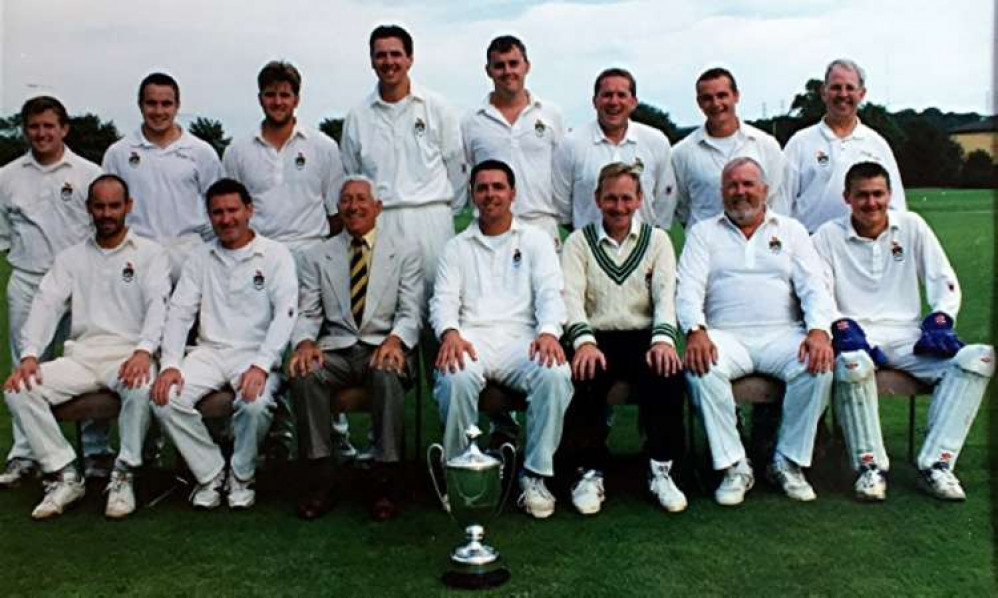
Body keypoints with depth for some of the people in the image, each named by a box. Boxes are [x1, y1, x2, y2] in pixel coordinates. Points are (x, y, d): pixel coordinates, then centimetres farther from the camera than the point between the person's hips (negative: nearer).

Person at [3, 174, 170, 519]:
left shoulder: (150, 254, 8)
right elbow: (46, 305, 6)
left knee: (142, 387, -37)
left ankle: (123, 476, -17)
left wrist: (144, 351, -26)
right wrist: (29, 355, -12)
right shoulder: (70, 258, 18)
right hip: (82, 355, 4)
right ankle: (64, 476, -10)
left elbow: (157, 304, -7)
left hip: (129, 354, -3)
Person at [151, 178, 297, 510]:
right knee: (164, 399, -21)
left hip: (256, 352, -4)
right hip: (210, 351, 4)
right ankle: (211, 473, -2)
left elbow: (285, 312, -8)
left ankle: (241, 476, -4)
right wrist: (170, 364, -8)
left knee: (255, 403, -33)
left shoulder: (275, 255, 2)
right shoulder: (200, 258, 15)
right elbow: (179, 312, 8)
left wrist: (261, 366, -21)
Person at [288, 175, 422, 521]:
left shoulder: (404, 255, 11)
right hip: (334, 348, 2)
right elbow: (307, 314, 8)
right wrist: (305, 342, -15)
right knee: (303, 373, -30)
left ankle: (387, 483, -28)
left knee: (387, 373, -36)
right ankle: (320, 482, -23)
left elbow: (411, 313, 1)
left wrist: (394, 339, -22)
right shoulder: (317, 257, 15)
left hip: (382, 347, -2)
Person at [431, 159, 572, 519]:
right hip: (470, 338, 0)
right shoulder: (457, 247, 21)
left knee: (556, 374, -33)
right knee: (455, 379, -35)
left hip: (521, 338, 0)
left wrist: (549, 331, -18)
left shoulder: (536, 240, 18)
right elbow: (443, 299, 9)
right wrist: (449, 332, -16)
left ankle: (535, 475, -19)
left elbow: (550, 292, 4)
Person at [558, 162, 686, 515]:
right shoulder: (579, 242, 12)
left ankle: (661, 471, -17)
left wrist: (663, 339, -19)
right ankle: (589, 472, -19)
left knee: (667, 373, -30)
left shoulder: (657, 240, 15)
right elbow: (571, 296, -3)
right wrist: (584, 342, -21)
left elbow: (666, 294, 1)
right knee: (583, 376, -32)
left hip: (643, 337, 1)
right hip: (596, 338, -1)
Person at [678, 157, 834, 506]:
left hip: (781, 333, 1)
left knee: (818, 367, -30)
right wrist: (695, 331, -19)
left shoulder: (790, 230, 19)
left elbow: (814, 286, 7)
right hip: (726, 335, -1)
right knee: (701, 369, -33)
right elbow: (688, 289, 2)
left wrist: (819, 330, -14)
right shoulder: (704, 232, 16)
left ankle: (788, 462, -12)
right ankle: (734, 466, -20)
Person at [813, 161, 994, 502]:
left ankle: (935, 464, -25)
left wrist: (940, 321, -6)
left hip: (909, 337, 3)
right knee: (851, 364, -40)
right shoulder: (829, 236, 7)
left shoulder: (912, 226, 14)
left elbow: (945, 281, 12)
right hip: (856, 336, -3)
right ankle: (870, 466, -24)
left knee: (980, 358, -23)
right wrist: (842, 328, -19)